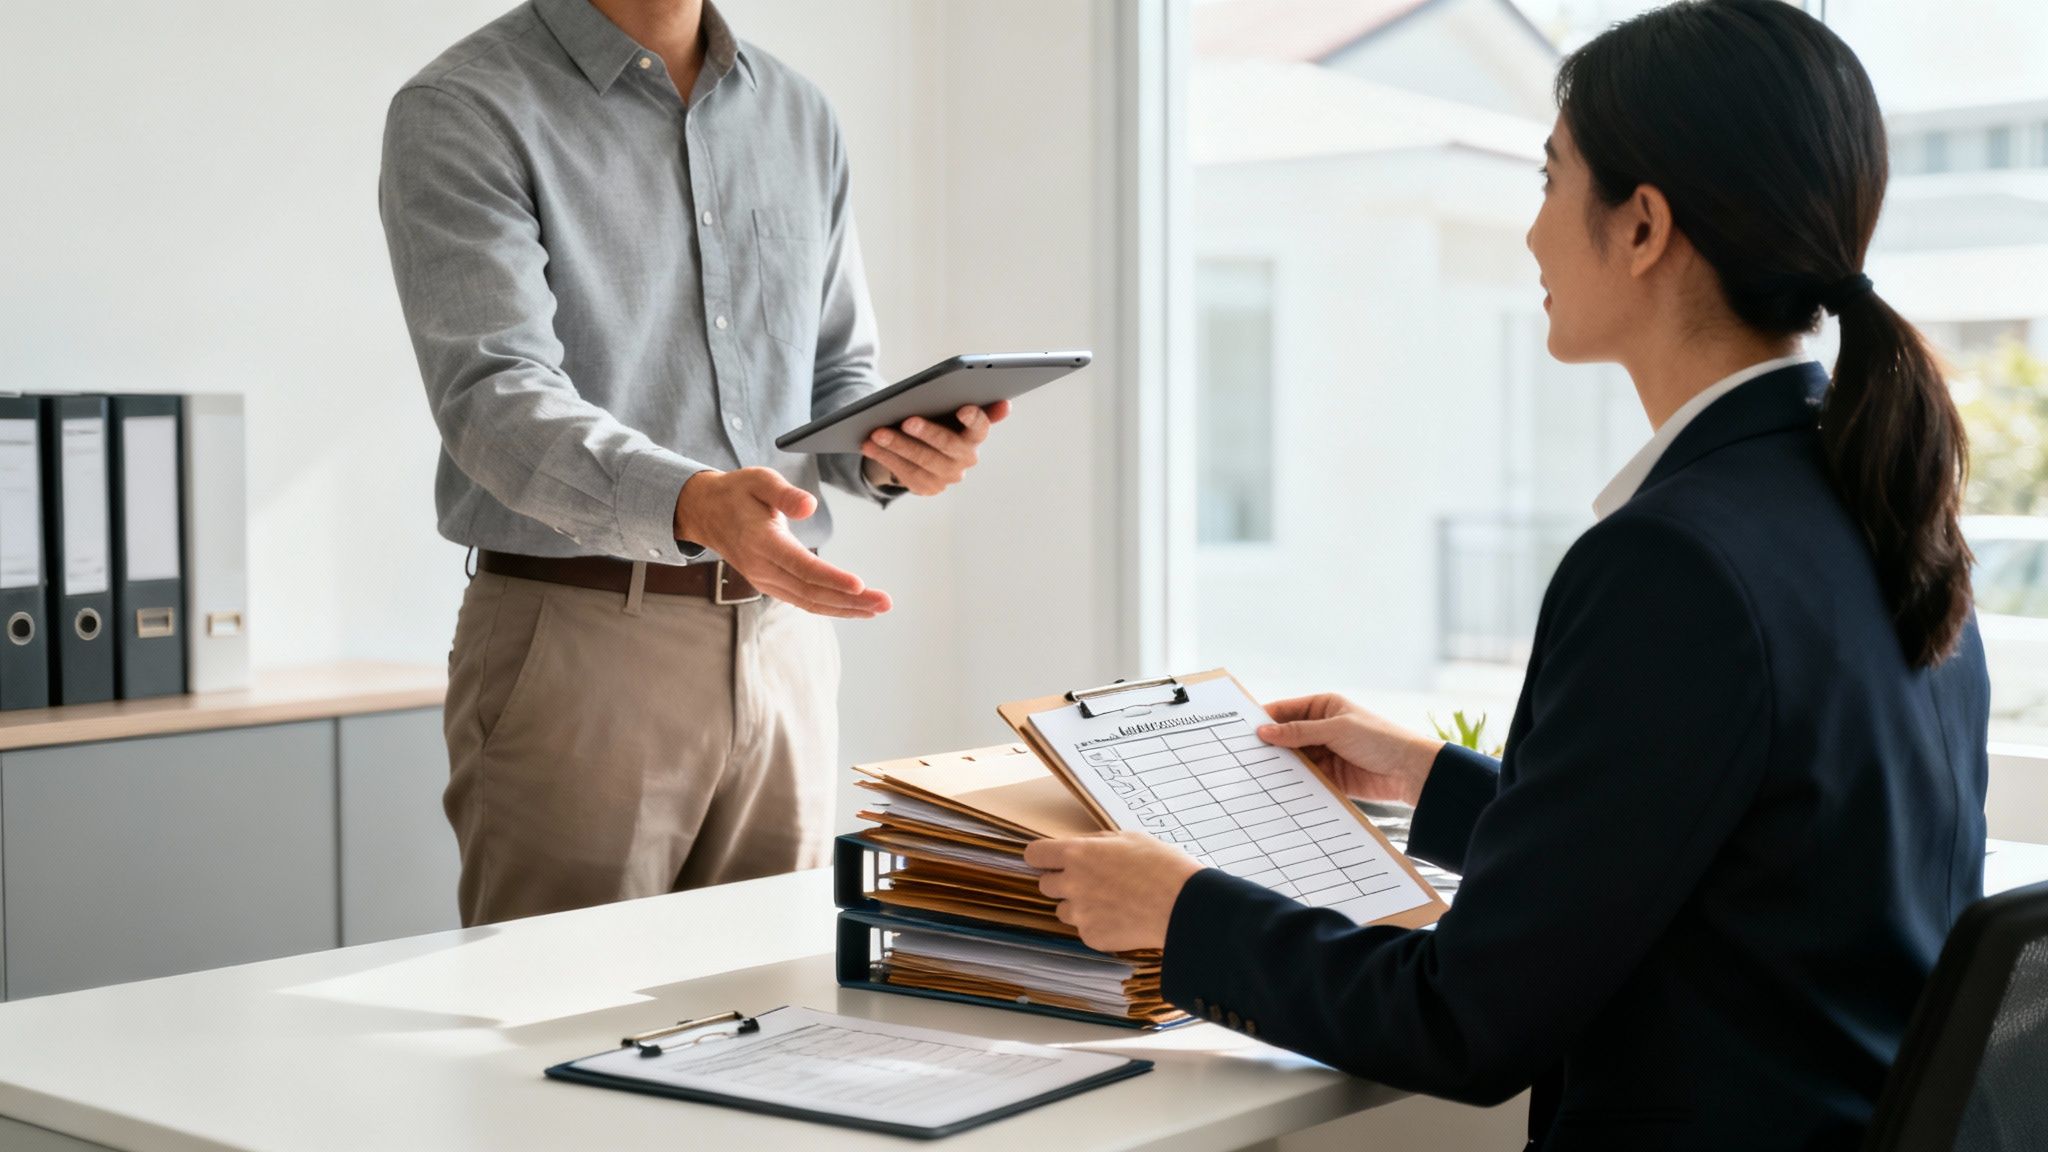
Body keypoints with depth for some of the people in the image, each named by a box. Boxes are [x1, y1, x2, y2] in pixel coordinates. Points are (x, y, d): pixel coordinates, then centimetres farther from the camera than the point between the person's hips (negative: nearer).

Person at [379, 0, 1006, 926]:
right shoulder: (461, 113, -5)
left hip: (785, 642, 5)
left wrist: (892, 453, -5)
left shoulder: (800, 117, 13)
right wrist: (692, 503, -36)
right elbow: (495, 396, -18)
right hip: (578, 649, -5)